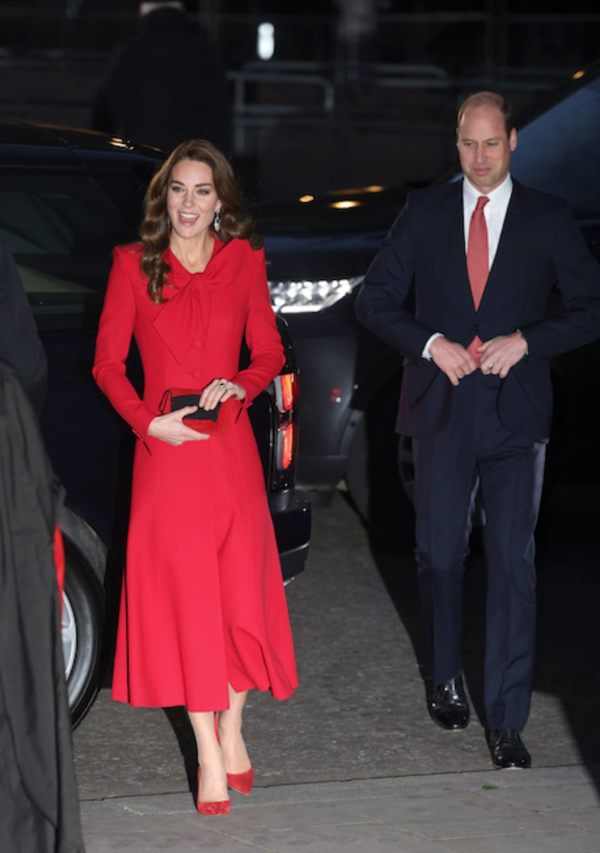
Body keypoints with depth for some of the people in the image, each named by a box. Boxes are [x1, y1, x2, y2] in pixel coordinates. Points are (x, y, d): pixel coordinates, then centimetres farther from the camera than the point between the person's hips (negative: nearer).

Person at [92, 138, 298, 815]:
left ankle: (231, 728, 22)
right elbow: (107, 362, 1)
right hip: (165, 451, -1)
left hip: (230, 450, 2)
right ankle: (210, 757, 4)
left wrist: (242, 384, -10)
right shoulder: (133, 265, 1)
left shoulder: (244, 261, 5)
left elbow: (270, 352, 10)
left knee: (241, 588, 3)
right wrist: (148, 421, -11)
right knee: (183, 594, -1)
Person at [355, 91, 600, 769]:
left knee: (513, 563, -6)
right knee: (439, 555, 11)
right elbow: (374, 299, 6)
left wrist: (525, 341, -11)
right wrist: (430, 343, -9)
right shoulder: (424, 212, 6)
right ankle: (448, 678, 34)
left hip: (514, 413, -2)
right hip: (442, 410, 2)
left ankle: (506, 721, -3)